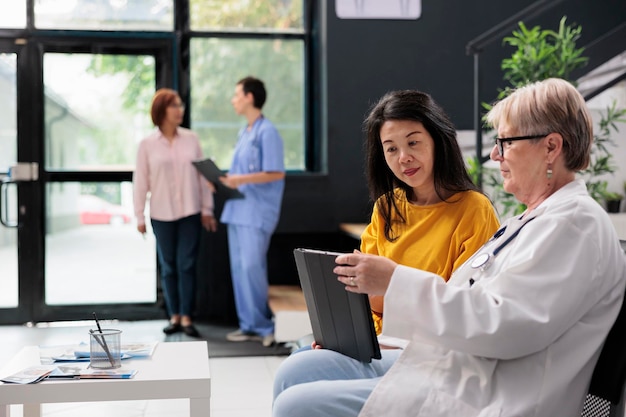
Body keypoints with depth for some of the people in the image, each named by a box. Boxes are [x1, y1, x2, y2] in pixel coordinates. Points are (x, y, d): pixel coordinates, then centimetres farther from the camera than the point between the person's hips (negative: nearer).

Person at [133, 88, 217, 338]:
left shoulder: (191, 139, 3)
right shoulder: (147, 145, -1)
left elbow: (202, 175, 5)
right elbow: (140, 181, 0)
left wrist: (207, 209, 4)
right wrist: (139, 216, -1)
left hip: (190, 213, 0)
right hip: (162, 215, 0)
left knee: (187, 265, -3)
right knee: (168, 267, 7)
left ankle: (186, 317, 3)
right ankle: (174, 317, 15)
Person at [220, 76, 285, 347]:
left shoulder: (267, 132, -10)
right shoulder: (244, 133, 17)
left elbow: (276, 173, -15)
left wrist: (242, 180, -22)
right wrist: (227, 180, 5)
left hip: (257, 213, -9)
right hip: (237, 210, 9)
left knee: (252, 267, -9)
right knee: (239, 268, 7)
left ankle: (264, 325, 2)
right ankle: (249, 325, 13)